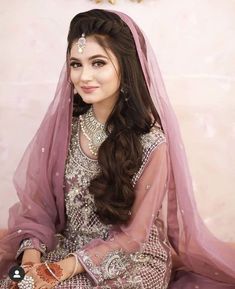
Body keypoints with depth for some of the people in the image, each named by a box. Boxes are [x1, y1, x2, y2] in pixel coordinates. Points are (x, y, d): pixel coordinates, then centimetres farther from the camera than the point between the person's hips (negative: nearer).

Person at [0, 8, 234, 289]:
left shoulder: (151, 142, -20)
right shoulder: (64, 123, -8)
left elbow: (133, 234, -13)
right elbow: (39, 198, -1)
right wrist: (32, 249, -18)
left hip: (135, 261, -3)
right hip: (68, 246, 4)